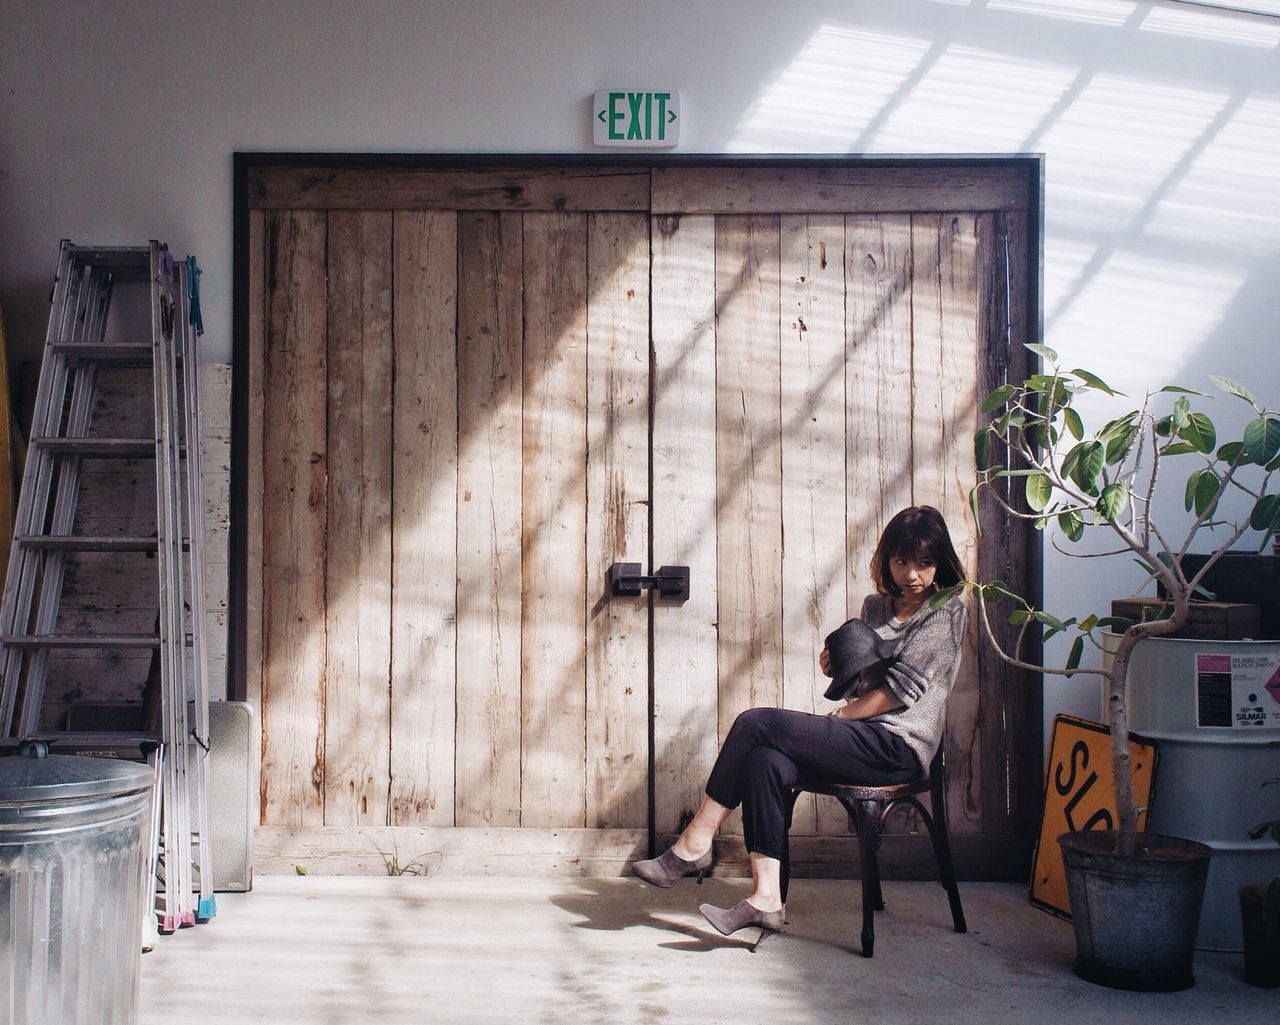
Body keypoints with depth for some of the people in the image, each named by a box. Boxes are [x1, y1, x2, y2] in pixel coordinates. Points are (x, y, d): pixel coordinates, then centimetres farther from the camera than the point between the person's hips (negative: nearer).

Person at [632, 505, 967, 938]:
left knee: (756, 723, -20)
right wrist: (836, 662, 5)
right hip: (863, 739, 7)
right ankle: (766, 899, -25)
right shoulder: (876, 606, 18)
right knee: (764, 762, -23)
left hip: (898, 745, -7)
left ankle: (694, 845, -12)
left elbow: (899, 689, -11)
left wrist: (835, 718, -6)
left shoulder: (946, 612, -3)